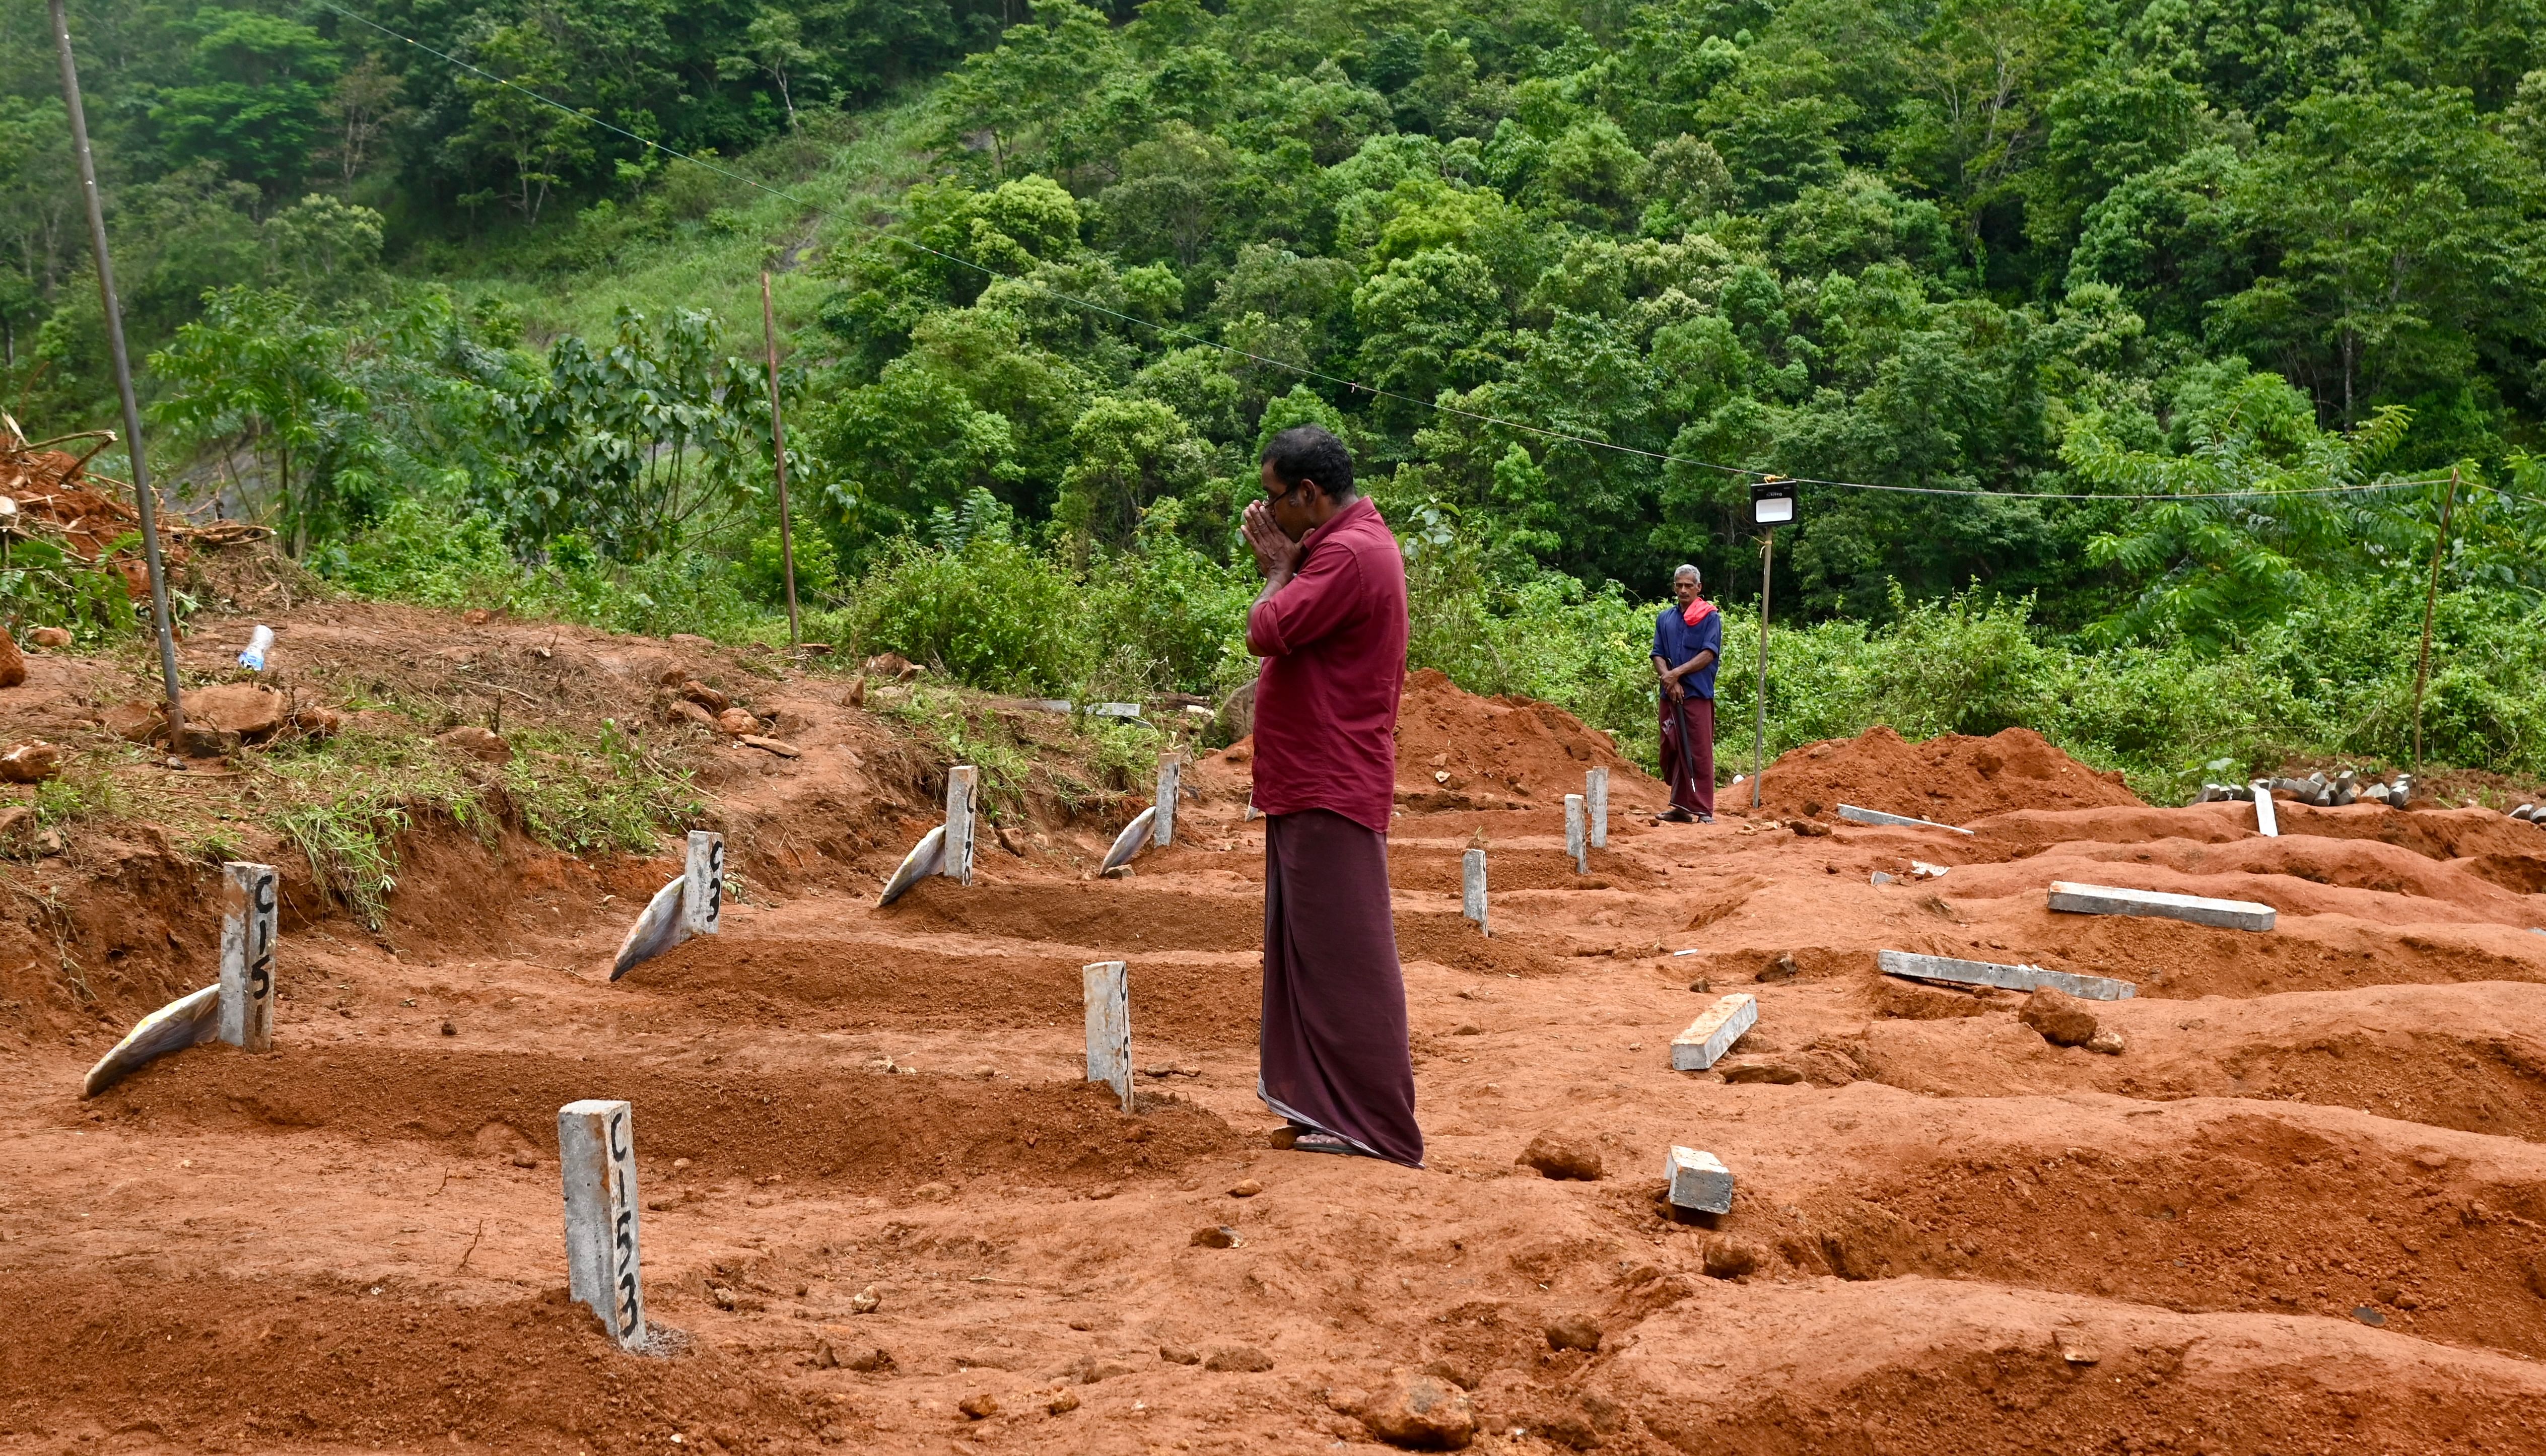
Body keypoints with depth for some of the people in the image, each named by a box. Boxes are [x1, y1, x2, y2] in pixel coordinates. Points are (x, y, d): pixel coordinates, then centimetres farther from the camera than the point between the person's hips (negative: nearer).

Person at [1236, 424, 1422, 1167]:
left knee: (1345, 955, -6)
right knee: (1308, 949, 15)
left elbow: (1268, 632, -23)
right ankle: (1324, 1100, 23)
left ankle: (1374, 1125, -1)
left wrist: (1279, 567, -5)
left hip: (1332, 792, -11)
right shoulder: (1349, 543, 17)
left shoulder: (1349, 554, -18)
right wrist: (1277, 564, 5)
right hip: (1310, 785, 11)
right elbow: (1290, 633, 17)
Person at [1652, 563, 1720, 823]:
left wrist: (1678, 673, -14)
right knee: (1671, 752, 7)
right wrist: (1669, 679, -9)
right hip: (1670, 695, 5)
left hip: (1698, 695, -5)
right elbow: (1658, 655, 9)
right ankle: (1680, 806, 16)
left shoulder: (1711, 617, 0)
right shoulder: (1665, 618, 14)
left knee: (1700, 753, -7)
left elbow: (1709, 654, -9)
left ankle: (1704, 810, -6)